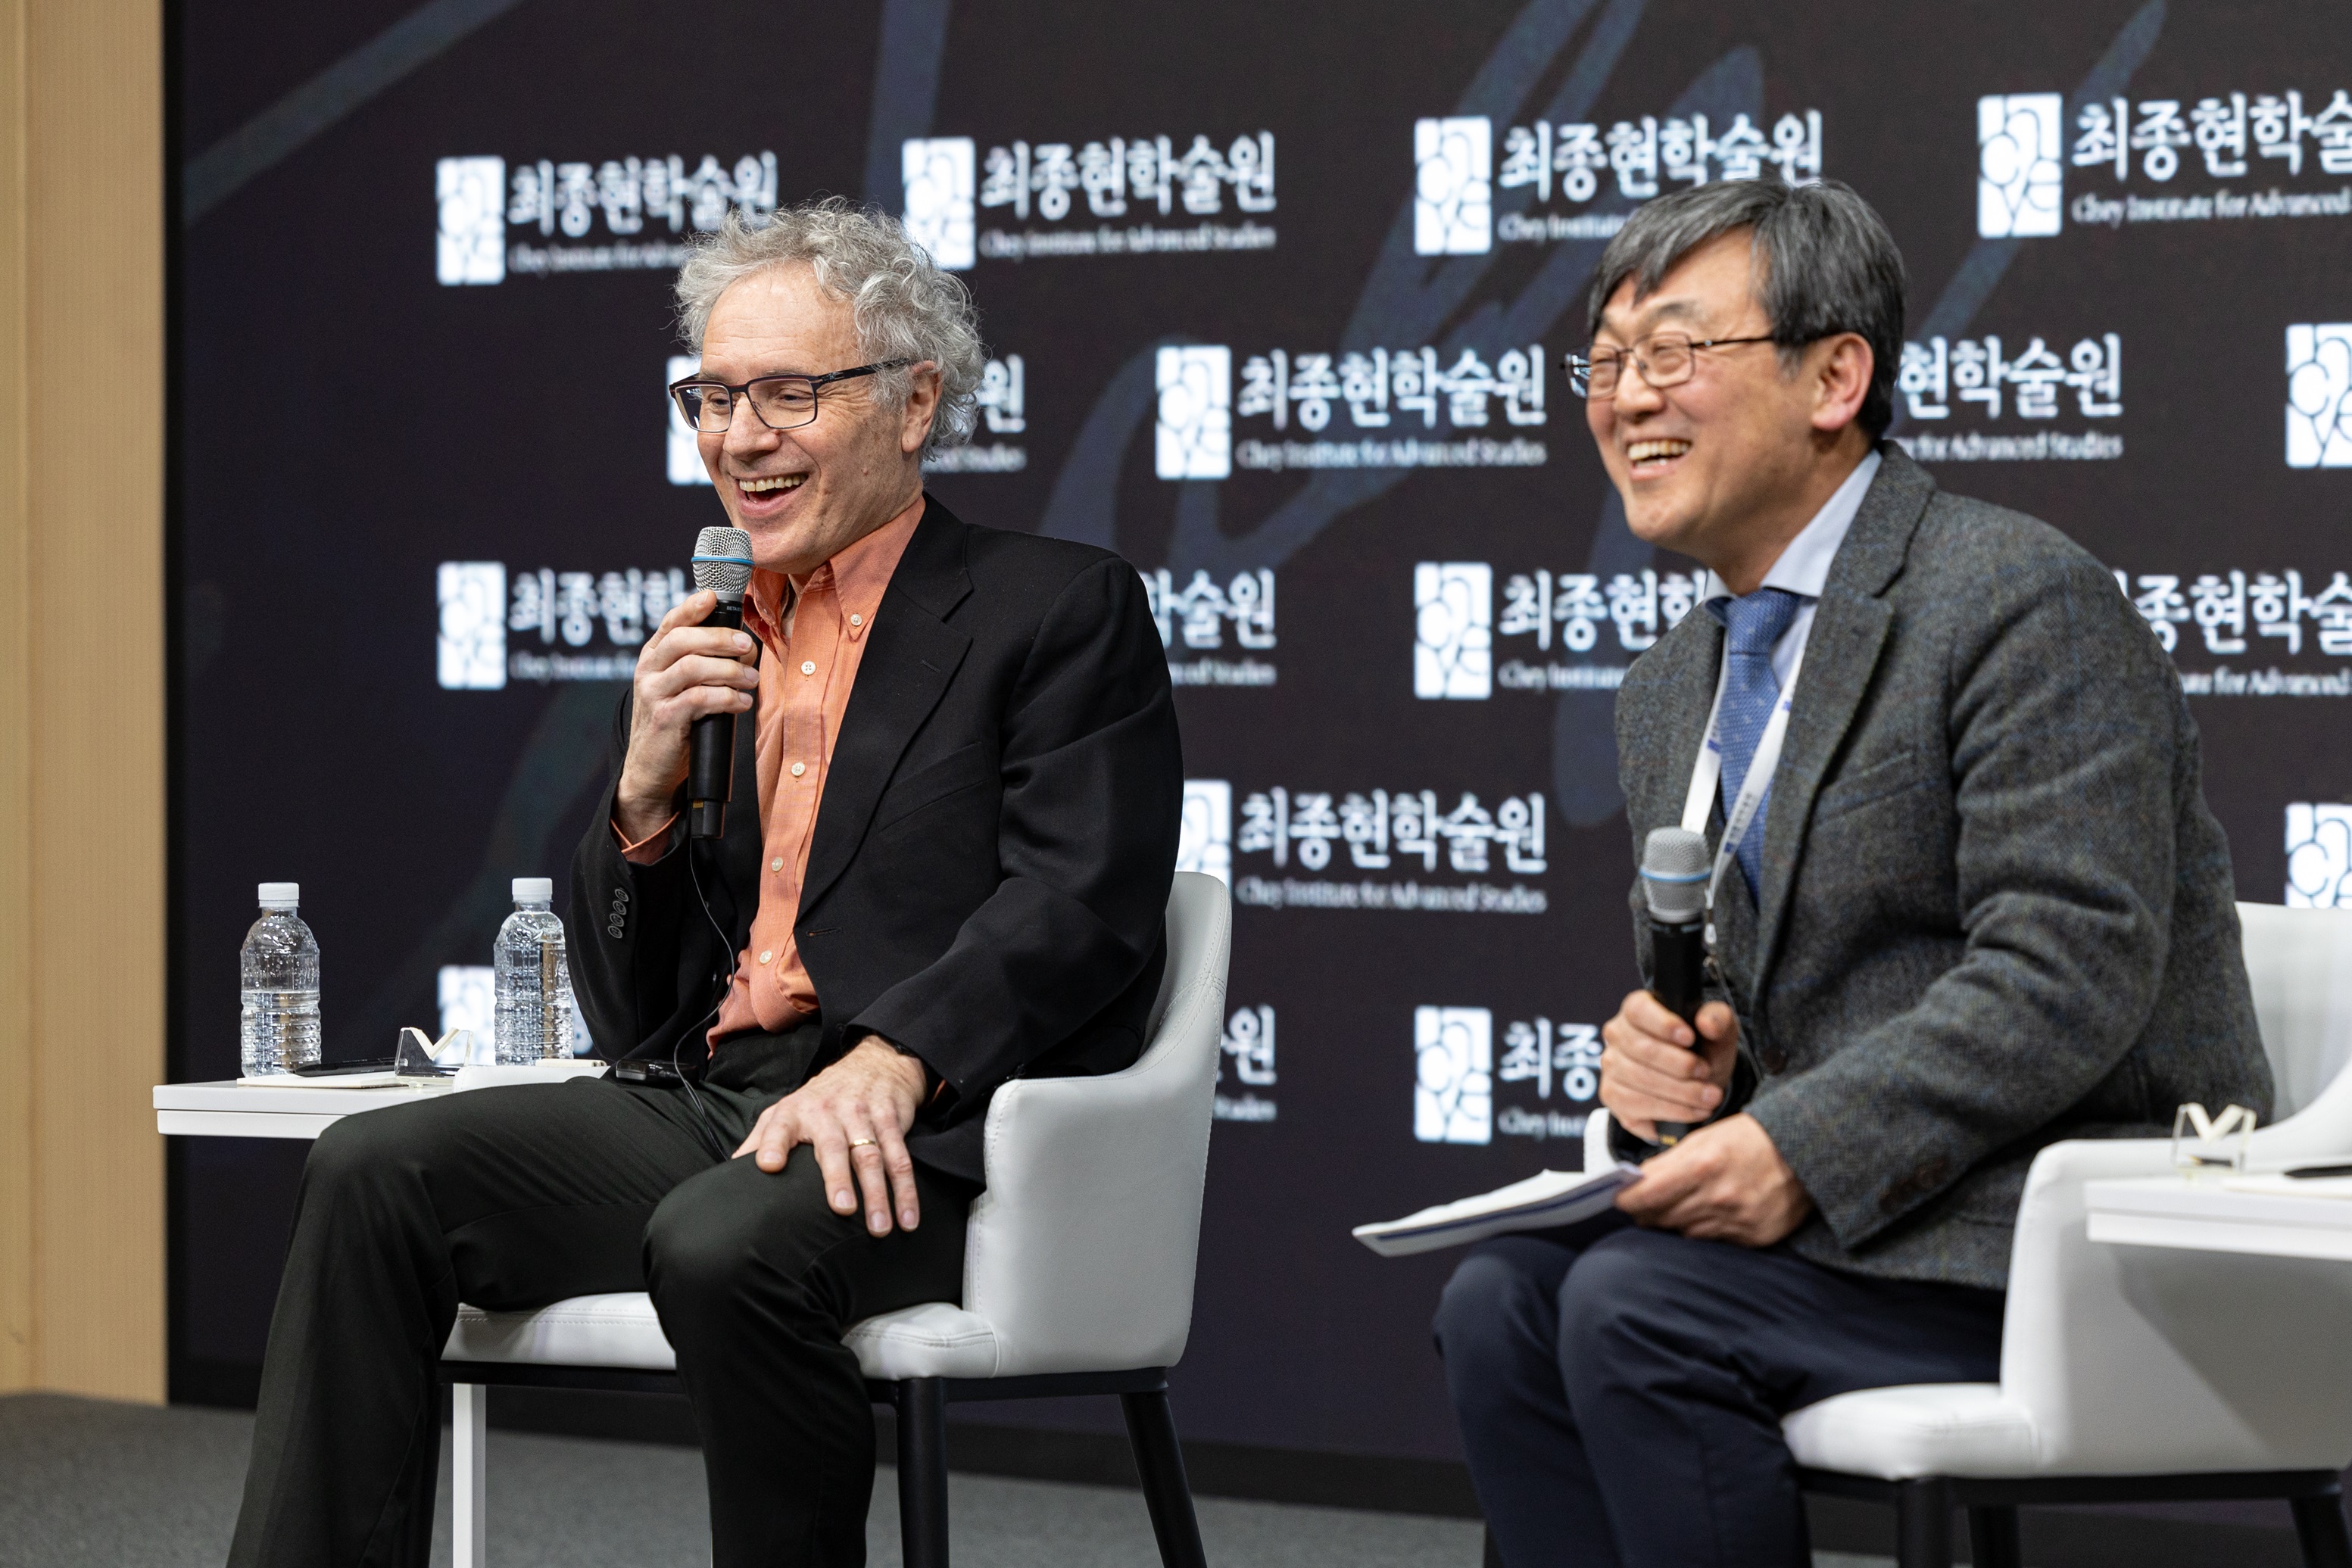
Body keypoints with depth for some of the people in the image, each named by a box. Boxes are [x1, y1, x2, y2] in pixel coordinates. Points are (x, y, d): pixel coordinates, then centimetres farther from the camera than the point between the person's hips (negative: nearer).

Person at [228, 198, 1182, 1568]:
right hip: (702, 1110, 6)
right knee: (375, 1174, -15)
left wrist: (889, 1063, -26)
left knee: (723, 1244, -36)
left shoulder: (1061, 611, 5)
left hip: (931, 1139, -6)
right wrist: (646, 785, 2)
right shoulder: (710, 656, 22)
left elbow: (1081, 914, -10)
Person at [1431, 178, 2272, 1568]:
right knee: (1503, 1298, -15)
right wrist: (1663, 1055, -2)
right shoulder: (1673, 692, 16)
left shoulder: (2026, 603, -11)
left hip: (2074, 1222, -8)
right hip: (1836, 1210, 8)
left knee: (1640, 1307, -25)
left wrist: (1801, 1151, -25)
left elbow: (2069, 972, -20)